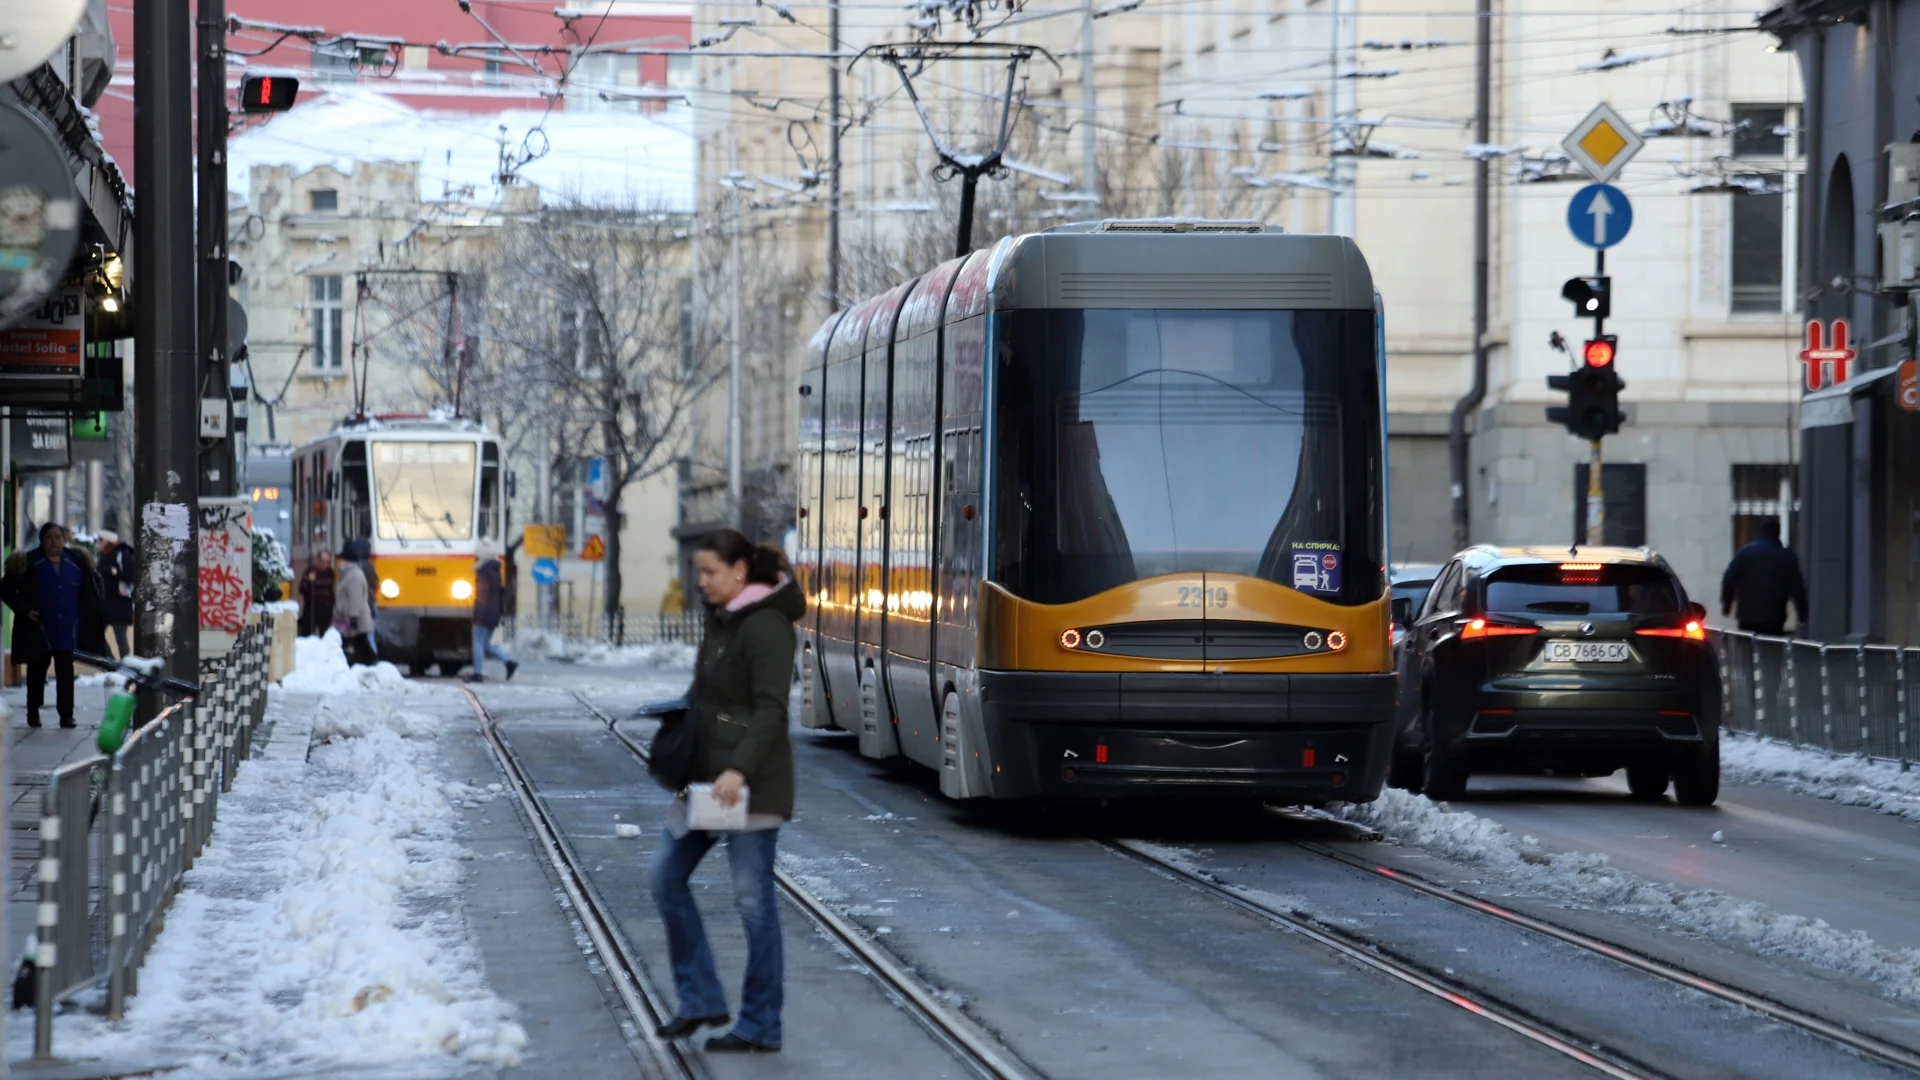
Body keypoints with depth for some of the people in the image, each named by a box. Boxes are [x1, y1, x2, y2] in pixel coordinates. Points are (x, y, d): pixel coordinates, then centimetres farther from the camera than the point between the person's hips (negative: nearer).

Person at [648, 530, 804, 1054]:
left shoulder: (766, 627, -16)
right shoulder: (721, 619, 12)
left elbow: (770, 710, -23)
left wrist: (738, 770, -32)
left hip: (749, 784, -10)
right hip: (705, 776, 10)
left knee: (753, 900, -3)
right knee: (666, 876, 10)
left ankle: (760, 1026, 4)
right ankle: (700, 1000, 17)